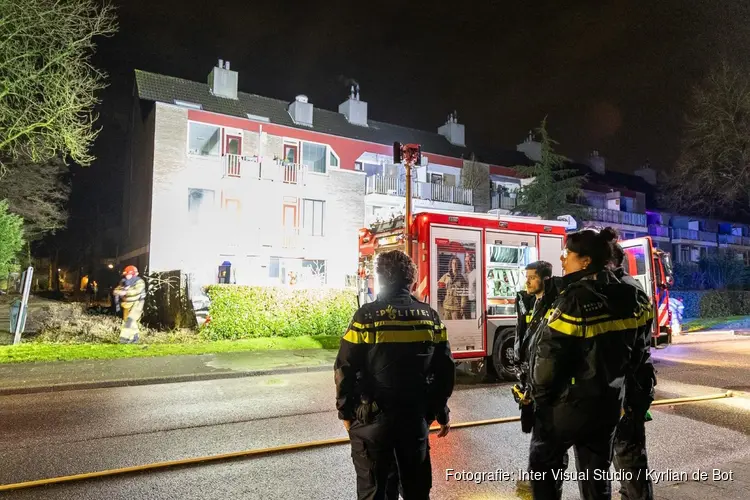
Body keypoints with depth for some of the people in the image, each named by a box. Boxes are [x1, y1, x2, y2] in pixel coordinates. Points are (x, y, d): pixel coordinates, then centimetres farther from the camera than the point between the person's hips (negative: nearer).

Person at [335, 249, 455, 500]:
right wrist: (441, 411, 13)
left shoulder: (367, 315, -12)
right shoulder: (431, 316, -1)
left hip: (373, 417, -3)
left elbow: (346, 370, -11)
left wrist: (345, 411, 2)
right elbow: (445, 370, 2)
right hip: (416, 416, 4)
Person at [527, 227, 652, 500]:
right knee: (597, 473, 19)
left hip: (568, 403, -6)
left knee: (544, 463, 15)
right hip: (609, 402, 6)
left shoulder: (574, 300, -22)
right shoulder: (629, 297, 0)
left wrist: (540, 394, -6)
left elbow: (548, 358, -21)